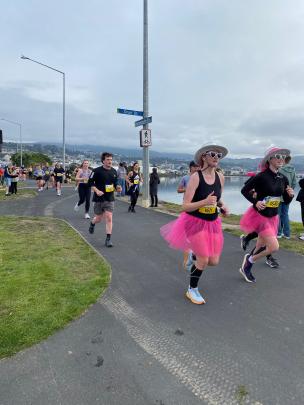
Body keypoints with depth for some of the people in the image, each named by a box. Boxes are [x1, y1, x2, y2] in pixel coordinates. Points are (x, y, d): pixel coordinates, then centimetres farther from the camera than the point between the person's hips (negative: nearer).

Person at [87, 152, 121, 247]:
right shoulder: (97, 171, -9)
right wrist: (97, 191, -21)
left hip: (110, 199, 3)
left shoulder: (114, 171, 5)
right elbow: (90, 183, -7)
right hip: (99, 199, -2)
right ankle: (92, 223, 47)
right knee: (99, 218, 10)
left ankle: (108, 239, 1)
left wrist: (117, 187, -5)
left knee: (109, 218, -6)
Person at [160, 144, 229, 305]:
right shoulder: (195, 177, -19)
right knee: (203, 260, -4)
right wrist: (205, 202, -35)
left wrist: (222, 205, -6)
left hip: (213, 222, 6)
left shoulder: (220, 177, -2)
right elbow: (185, 206, -21)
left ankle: (194, 255, 38)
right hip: (195, 222, -5)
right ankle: (192, 290, 23)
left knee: (214, 261, 4)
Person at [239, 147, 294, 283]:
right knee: (274, 247, -14)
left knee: (261, 247, 17)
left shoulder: (283, 179, 2)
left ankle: (246, 267, 39)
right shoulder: (261, 176, -17)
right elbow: (244, 190, -9)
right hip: (259, 215, -7)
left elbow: (286, 201, 9)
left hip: (272, 217, 7)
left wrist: (290, 195, -12)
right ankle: (249, 261, 11)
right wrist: (255, 202, -21)